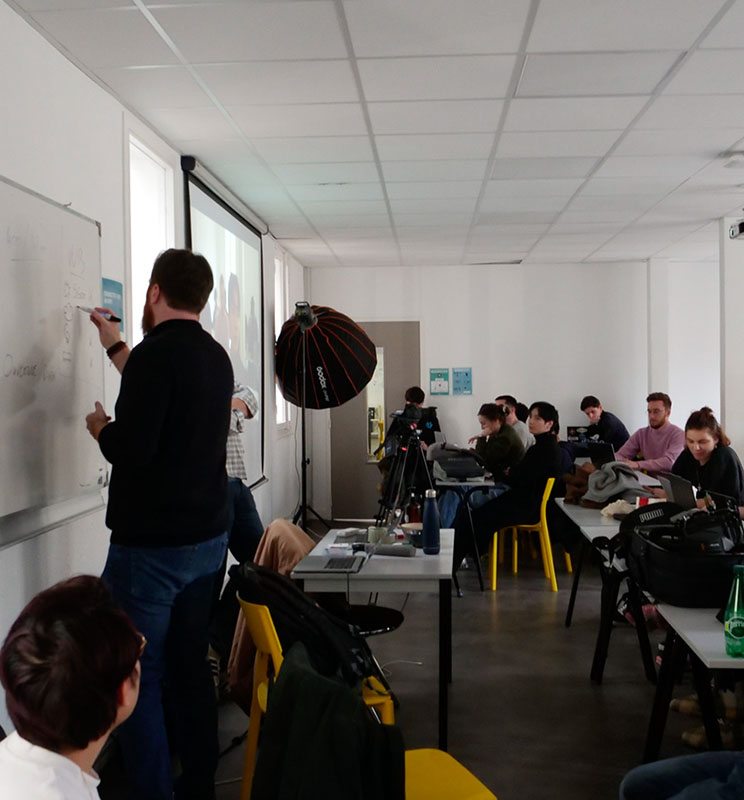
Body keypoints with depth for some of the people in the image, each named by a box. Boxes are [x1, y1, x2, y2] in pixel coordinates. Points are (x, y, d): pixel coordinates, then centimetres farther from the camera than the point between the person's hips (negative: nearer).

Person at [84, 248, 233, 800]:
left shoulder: (157, 351, -16)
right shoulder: (215, 356, 9)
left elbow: (131, 449, -22)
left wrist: (100, 426, -1)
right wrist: (115, 346, 37)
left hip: (151, 545, -8)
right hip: (208, 537, 8)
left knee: (135, 677, 3)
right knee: (191, 665, 17)